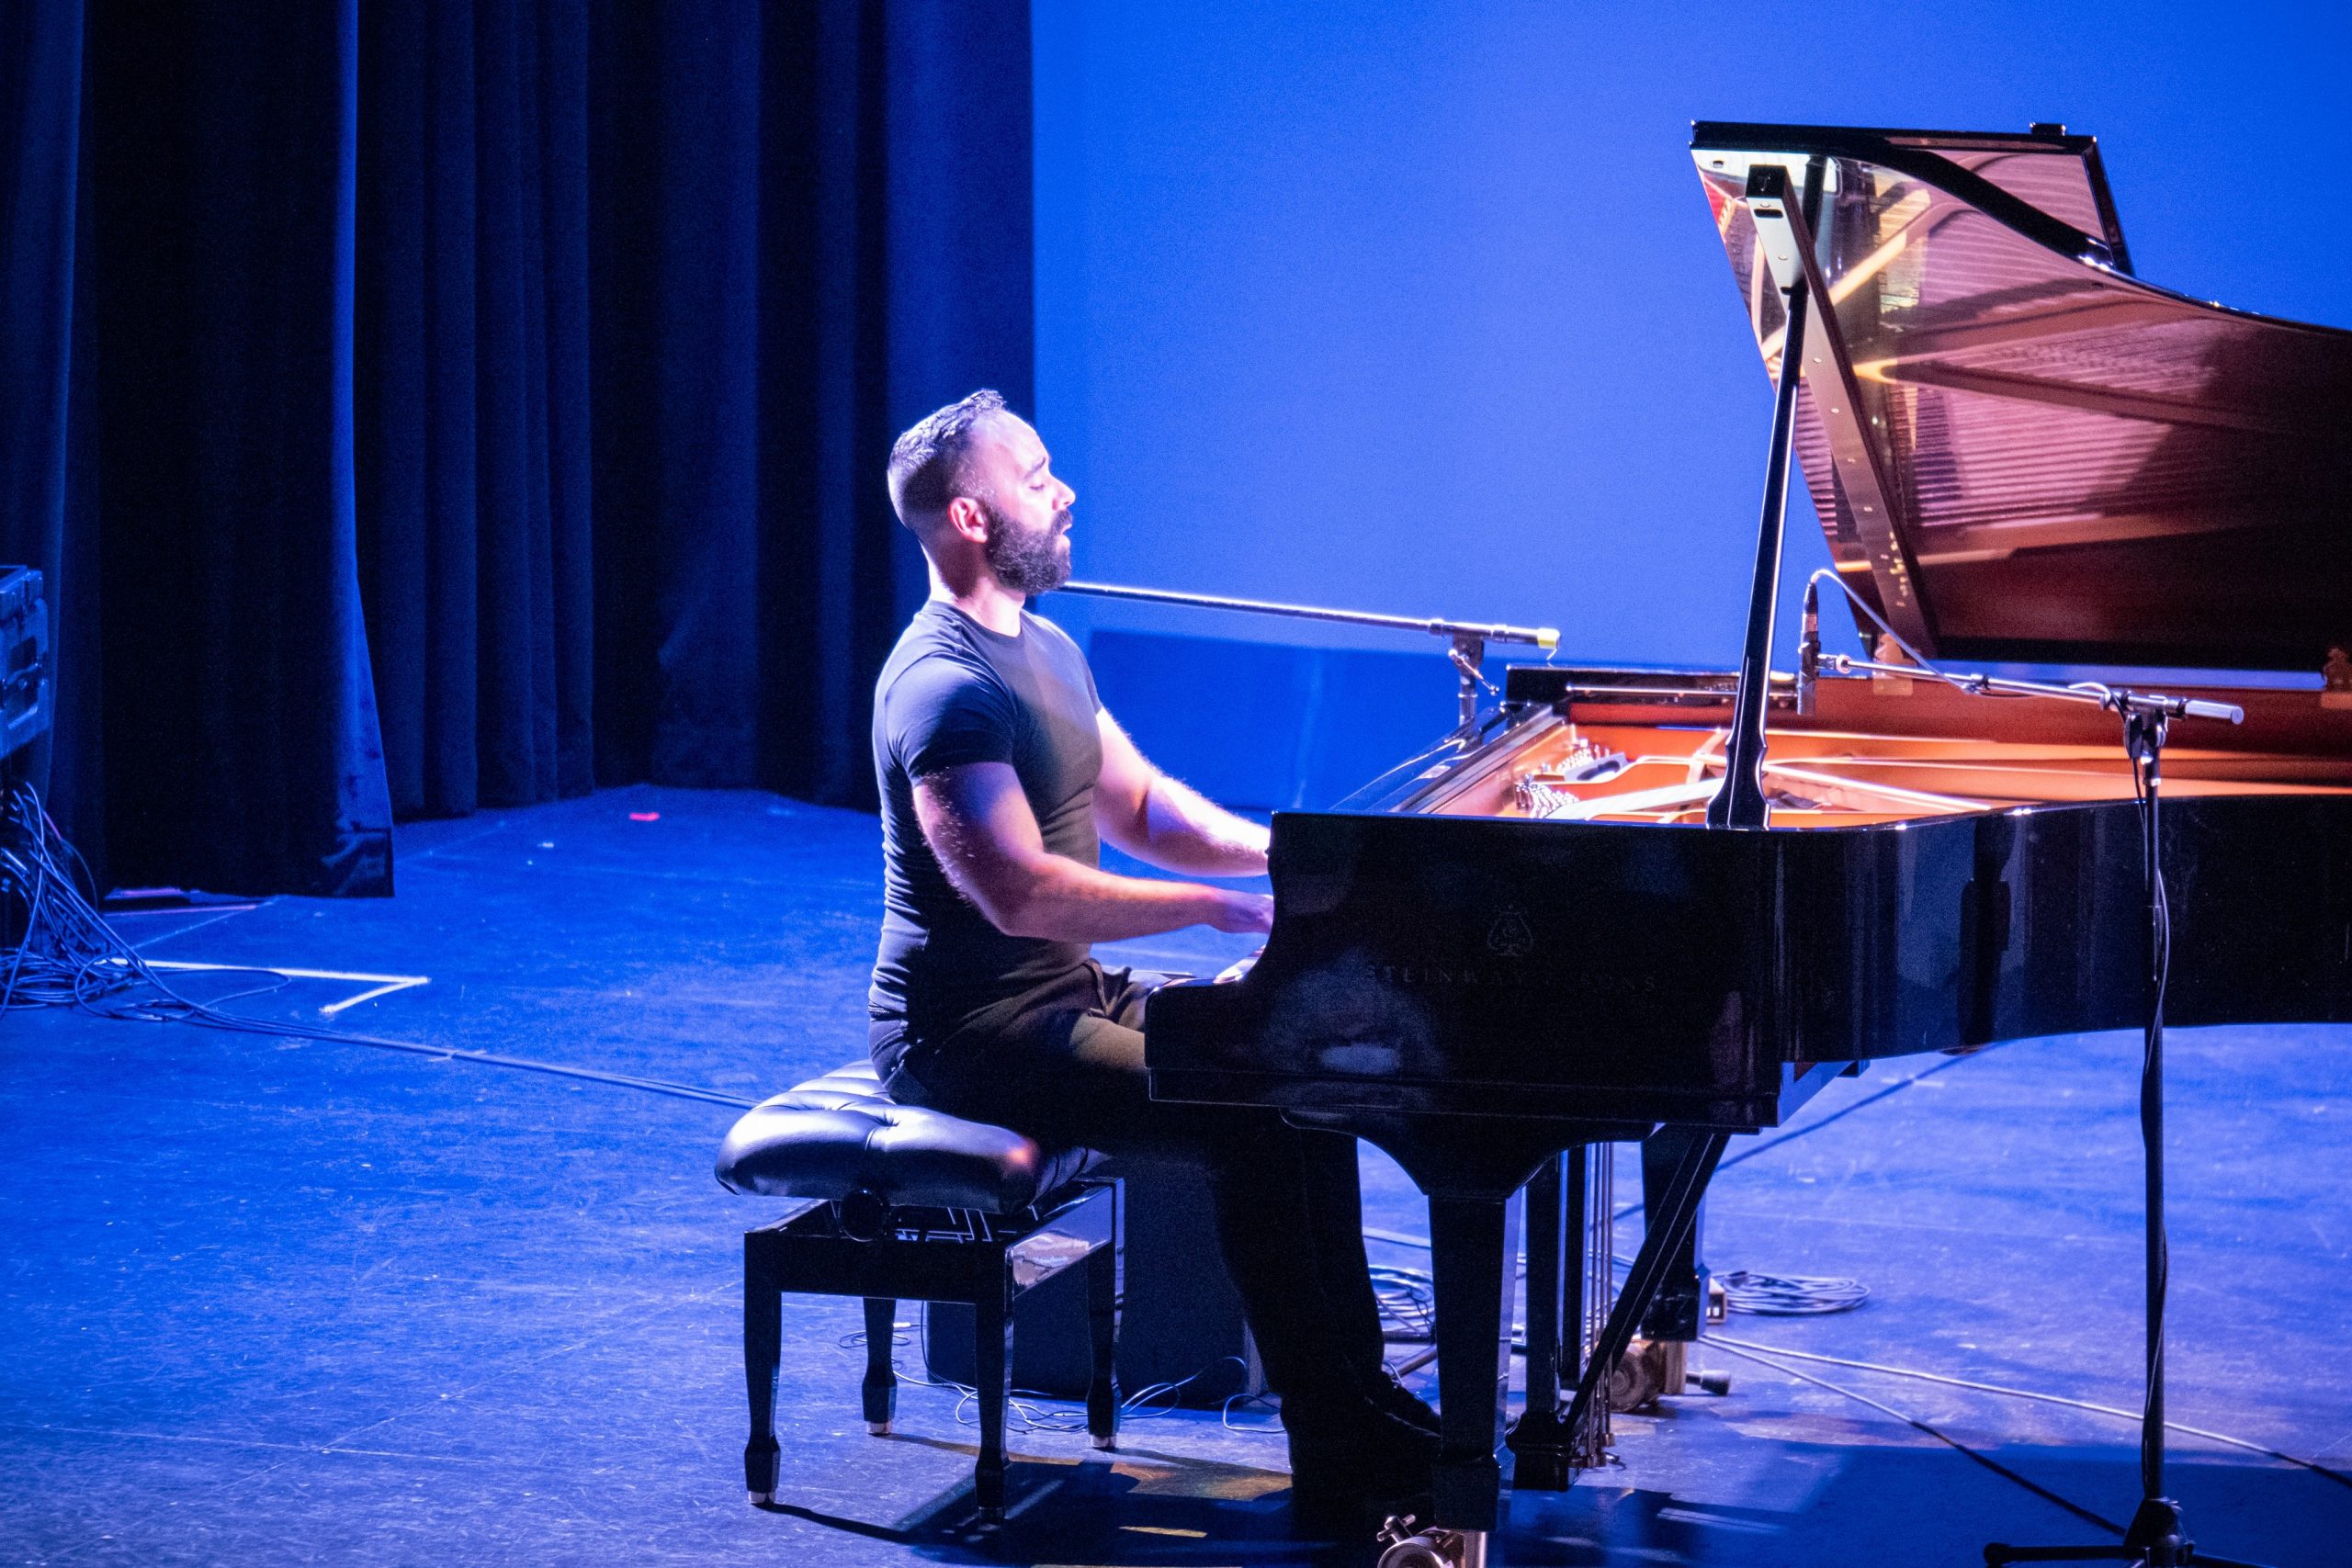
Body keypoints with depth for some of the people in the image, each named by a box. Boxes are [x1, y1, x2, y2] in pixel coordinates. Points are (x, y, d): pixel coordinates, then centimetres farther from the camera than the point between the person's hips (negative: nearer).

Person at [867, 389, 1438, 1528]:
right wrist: (1220, 905, -27)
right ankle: (1339, 1460, -14)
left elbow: (1142, 810, 17)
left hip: (1065, 994, 10)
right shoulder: (946, 686, -21)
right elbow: (1020, 891, -30)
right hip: (973, 1036, -10)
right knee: (1250, 1121, -21)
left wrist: (1282, 852, 1)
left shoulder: (1043, 651, 13)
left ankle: (1358, 1404, 3)